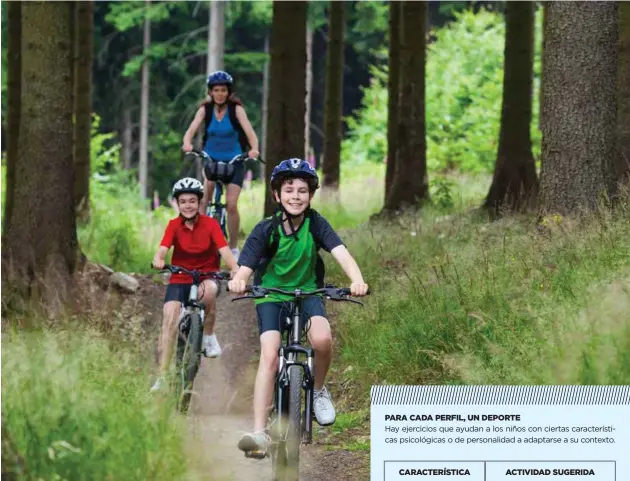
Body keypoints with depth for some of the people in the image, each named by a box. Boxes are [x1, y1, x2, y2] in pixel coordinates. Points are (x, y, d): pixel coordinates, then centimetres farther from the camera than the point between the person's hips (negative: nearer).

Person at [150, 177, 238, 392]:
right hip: (179, 279, 1)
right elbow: (163, 248, -19)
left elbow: (224, 250, -20)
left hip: (206, 275, -1)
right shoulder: (174, 225, -4)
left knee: (209, 289, -37)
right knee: (169, 321, -19)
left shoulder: (210, 224, -8)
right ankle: (162, 377, -18)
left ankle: (209, 336, -14)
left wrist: (236, 269, -41)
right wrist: (158, 260, -44)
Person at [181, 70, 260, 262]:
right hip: (210, 159, 2)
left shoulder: (236, 109, -10)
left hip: (234, 161, -2)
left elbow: (249, 130, -21)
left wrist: (254, 149, -42)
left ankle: (234, 248, 2)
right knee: (203, 200, -17)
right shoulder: (205, 109, -5)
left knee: (231, 204, -12)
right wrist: (187, 144, -40)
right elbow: (191, 129, -17)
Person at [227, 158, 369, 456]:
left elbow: (340, 252, -26)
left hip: (308, 293, 1)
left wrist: (357, 280, -47)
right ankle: (259, 433, -21)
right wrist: (238, 281, -50)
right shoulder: (266, 230, -15)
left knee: (322, 339, -30)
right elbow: (245, 266, -24)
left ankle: (318, 391, 0)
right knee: (269, 356, -20)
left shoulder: (315, 224, -12)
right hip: (271, 295, -1)